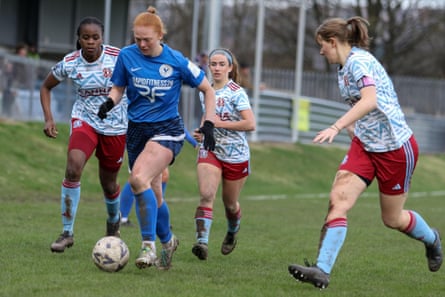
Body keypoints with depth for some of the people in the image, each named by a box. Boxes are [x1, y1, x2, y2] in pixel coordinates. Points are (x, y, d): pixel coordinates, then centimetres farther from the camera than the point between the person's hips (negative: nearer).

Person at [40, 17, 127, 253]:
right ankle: (67, 232, -15)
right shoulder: (69, 63, -10)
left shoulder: (118, 58, -16)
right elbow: (46, 87, 6)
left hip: (115, 126, 0)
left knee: (109, 184, 10)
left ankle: (113, 222, 45)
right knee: (73, 169, -25)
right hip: (84, 120, 0)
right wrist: (48, 118, -6)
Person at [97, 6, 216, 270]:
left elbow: (208, 89, 2)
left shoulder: (176, 61, -9)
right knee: (152, 194, 8)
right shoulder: (127, 56, -4)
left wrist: (208, 124, -6)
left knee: (139, 178, -28)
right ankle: (168, 241, 35)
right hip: (137, 129, 4)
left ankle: (149, 244, -21)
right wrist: (110, 102, -12)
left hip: (167, 130, -4)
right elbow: (118, 88, 10)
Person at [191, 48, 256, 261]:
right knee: (206, 195, -20)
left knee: (230, 203, 12)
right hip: (210, 151, 3)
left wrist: (219, 123, -23)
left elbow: (250, 124, -21)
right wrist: (202, 133, 4)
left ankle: (232, 234, 43)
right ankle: (202, 241, -31)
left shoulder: (236, 93, -11)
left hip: (236, 155, -3)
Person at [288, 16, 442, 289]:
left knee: (392, 219, 7)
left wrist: (337, 127, -44)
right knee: (338, 200, -13)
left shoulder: (358, 61, -19)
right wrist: (352, 128, 13)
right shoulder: (344, 68, 10)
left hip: (396, 148, -8)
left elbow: (370, 101, -36)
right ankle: (322, 271, -20)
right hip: (364, 145, 8)